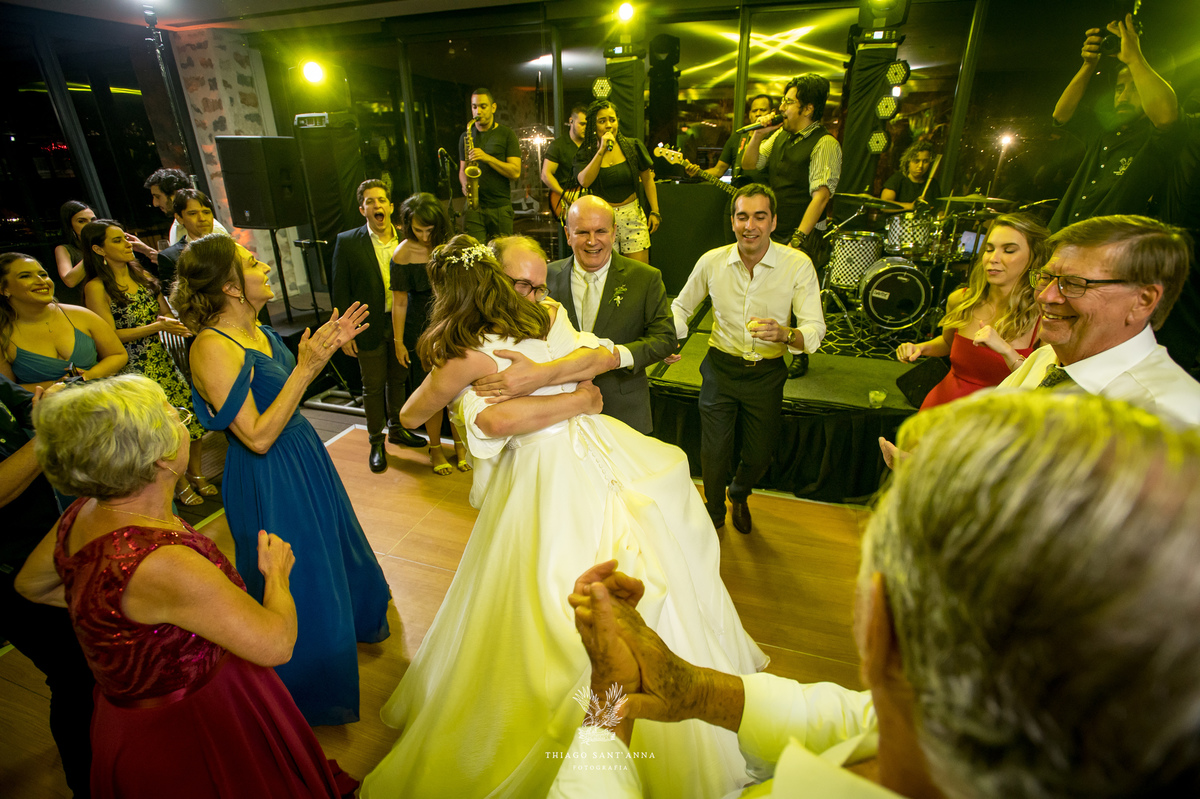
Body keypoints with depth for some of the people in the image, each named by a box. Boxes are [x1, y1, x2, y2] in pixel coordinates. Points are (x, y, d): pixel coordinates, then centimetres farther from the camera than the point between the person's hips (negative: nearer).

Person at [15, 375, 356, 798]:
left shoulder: (84, 513, -12)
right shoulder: (162, 565, -39)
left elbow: (29, 584, 11)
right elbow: (276, 643, -31)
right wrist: (277, 573, -14)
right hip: (193, 742, -8)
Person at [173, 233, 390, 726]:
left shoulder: (256, 329, -1)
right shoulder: (212, 348, -26)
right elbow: (258, 436, -27)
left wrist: (325, 346, -3)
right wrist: (306, 367, -28)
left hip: (303, 455, 8)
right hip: (268, 480, -8)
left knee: (328, 547, 29)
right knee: (298, 580, 11)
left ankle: (353, 616, 58)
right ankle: (307, 688, 38)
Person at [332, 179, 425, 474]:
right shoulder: (347, 242, -7)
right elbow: (341, 292, -4)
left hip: (401, 323, 2)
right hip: (369, 327, -2)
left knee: (399, 379, 17)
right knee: (373, 386, 8)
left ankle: (396, 428, 39)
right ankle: (376, 442, 26)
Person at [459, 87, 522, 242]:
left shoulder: (506, 134, 4)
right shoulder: (466, 136, 15)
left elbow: (515, 172, -6)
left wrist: (487, 157, -16)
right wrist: (465, 185, -1)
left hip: (500, 207, -2)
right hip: (474, 207, 2)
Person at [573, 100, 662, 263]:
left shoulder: (633, 146, 4)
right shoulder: (585, 154, 1)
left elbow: (647, 179, 12)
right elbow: (584, 181, -18)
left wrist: (655, 211, 7)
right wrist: (602, 150, -19)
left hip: (633, 216, 1)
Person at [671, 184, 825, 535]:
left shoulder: (798, 265, -13)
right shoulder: (711, 262, -8)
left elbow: (816, 329, -15)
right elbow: (681, 307, 7)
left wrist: (784, 334, -38)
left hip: (767, 374, 0)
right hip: (721, 368, 0)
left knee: (760, 455, 13)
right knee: (714, 452, 5)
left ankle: (739, 495, 52)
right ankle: (714, 514, 38)